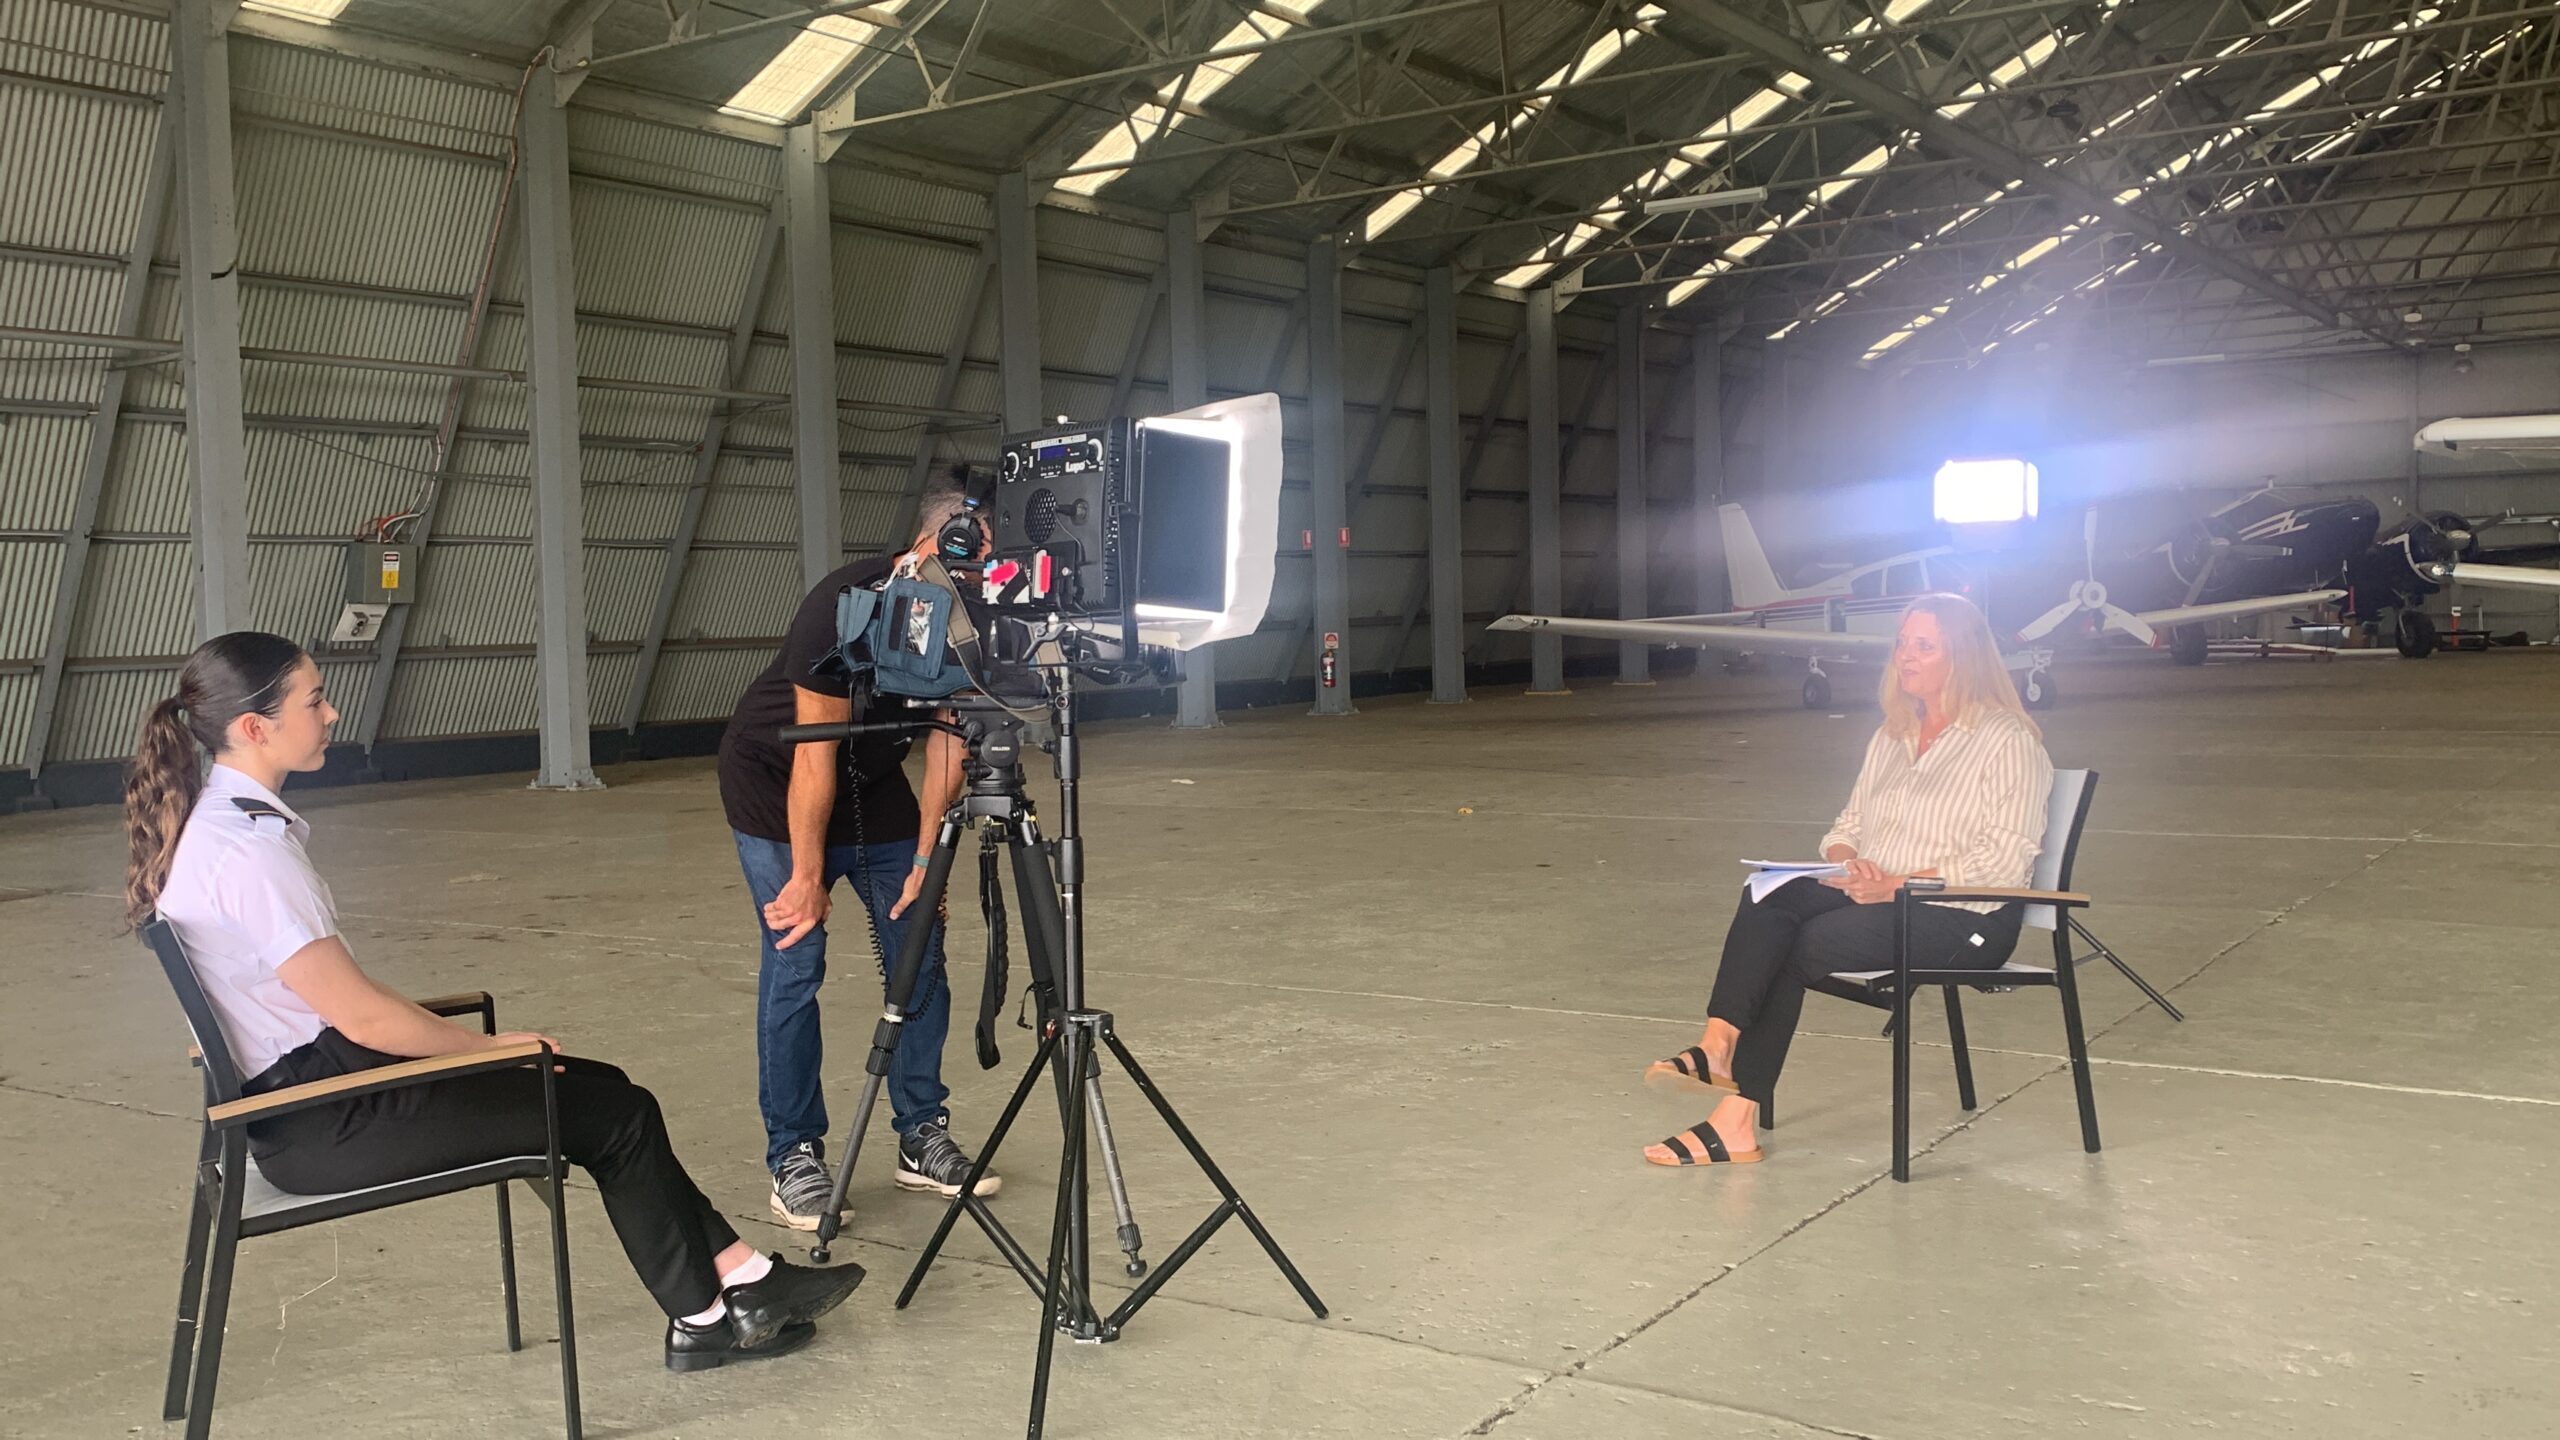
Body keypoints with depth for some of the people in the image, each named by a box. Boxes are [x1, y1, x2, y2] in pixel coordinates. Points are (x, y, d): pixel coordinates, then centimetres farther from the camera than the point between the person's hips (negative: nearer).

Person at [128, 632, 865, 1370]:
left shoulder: (225, 819, 8)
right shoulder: (243, 852, -23)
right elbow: (360, 1015, -21)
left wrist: (468, 1041, 5)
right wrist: (493, 1045, -7)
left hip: (317, 1080, 9)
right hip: (324, 1122, -9)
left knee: (602, 1088, 8)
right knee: (619, 1116, -3)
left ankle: (742, 1275, 11)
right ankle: (704, 1319, 14)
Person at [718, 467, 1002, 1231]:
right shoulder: (842, 607, -30)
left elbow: (946, 744, -11)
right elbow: (815, 753, -27)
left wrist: (926, 863, -13)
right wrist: (808, 876, -23)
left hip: (872, 782, 6)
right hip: (777, 787, -5)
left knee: (919, 953, 0)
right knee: (796, 964, -10)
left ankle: (922, 1139, 11)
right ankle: (795, 1158, 1)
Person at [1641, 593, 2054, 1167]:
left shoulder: (2007, 740, -4)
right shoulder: (1891, 736, 20)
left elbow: (2005, 859, -13)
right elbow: (1847, 827, 19)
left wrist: (1899, 883, -21)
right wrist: (1847, 863, -6)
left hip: (1966, 919, -7)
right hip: (1874, 898, 7)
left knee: (1807, 941, -28)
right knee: (1769, 898, -24)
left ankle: (1737, 1116, -27)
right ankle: (1718, 1044, -38)